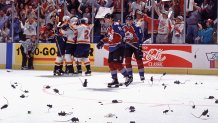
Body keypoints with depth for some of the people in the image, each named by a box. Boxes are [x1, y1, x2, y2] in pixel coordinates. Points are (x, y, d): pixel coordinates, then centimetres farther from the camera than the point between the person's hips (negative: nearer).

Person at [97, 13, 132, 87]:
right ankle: (115, 80, 15)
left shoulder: (116, 25, -12)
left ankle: (128, 77, -7)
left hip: (118, 47, -10)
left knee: (117, 64, -16)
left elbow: (122, 34, -22)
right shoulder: (109, 28, 18)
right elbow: (107, 38, 28)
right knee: (111, 64, 7)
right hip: (112, 48, 10)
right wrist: (102, 42, 16)